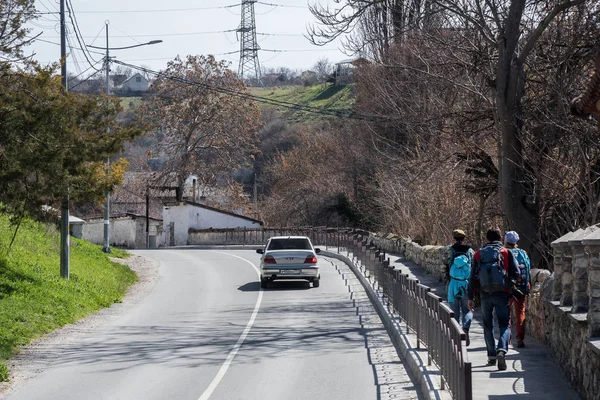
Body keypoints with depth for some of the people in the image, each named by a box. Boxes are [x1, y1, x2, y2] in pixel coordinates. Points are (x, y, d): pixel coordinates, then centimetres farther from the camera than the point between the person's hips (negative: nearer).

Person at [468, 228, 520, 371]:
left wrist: (470, 297, 8)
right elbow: (516, 273, -3)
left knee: (488, 325, 14)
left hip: (485, 295, 2)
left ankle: (492, 355, 16)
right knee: (504, 324, 0)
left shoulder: (478, 254, 6)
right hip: (502, 294, -2)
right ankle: (502, 350, -24)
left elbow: (473, 277, 5)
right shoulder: (506, 253, 0)